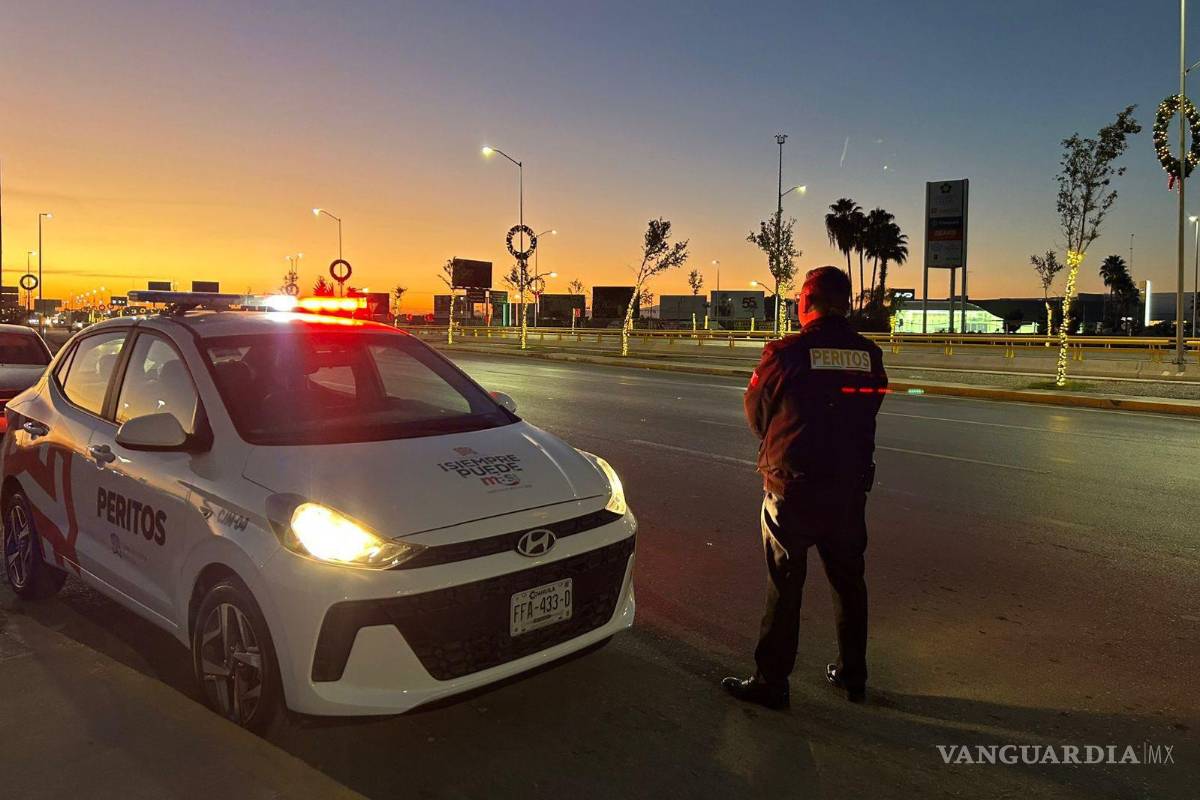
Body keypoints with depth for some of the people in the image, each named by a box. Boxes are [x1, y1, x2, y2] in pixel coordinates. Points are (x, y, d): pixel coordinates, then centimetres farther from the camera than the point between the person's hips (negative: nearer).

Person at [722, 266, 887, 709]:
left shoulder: (786, 353, -14)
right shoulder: (870, 356, -2)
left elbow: (756, 413, 0)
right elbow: (868, 413, 8)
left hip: (792, 489, -4)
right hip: (850, 489, 4)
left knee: (784, 588, 6)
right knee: (848, 582, 19)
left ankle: (771, 681, 16)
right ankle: (852, 675, 33)